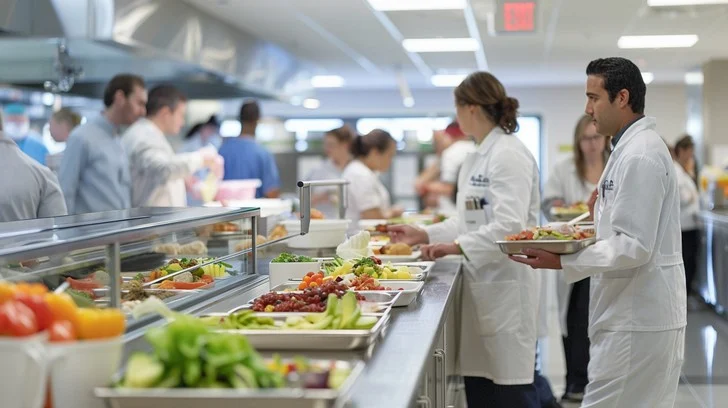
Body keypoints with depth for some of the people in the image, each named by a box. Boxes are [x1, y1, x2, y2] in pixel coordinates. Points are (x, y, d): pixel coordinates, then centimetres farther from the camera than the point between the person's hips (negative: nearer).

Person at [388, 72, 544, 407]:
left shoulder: (509, 155, -15)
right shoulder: (476, 158, 15)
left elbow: (509, 227, -23)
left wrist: (457, 247, -23)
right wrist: (424, 235, 14)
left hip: (505, 285, -10)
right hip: (479, 285, 10)